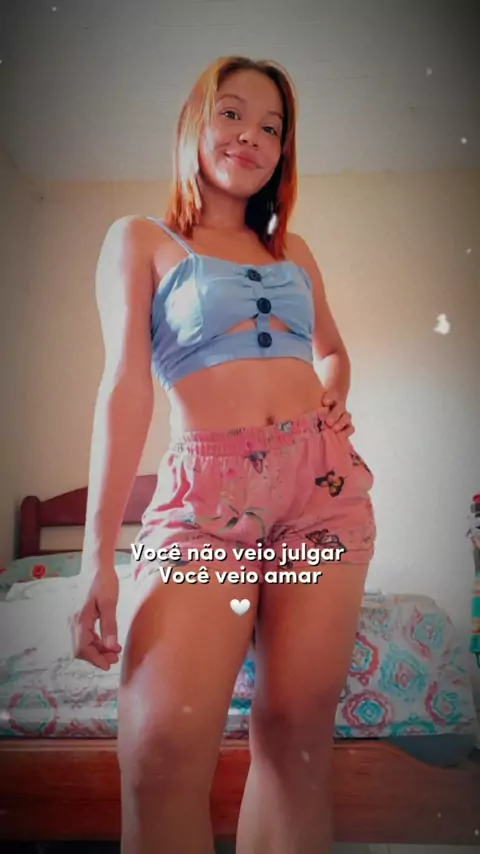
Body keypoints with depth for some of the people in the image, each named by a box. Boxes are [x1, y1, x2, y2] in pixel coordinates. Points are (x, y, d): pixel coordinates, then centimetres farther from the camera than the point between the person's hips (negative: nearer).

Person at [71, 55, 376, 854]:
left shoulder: (293, 250, 21)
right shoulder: (140, 240, 9)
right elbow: (126, 388, -2)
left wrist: (332, 395, 9)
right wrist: (98, 552, -10)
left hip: (324, 480, 4)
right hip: (207, 489, -3)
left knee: (297, 734, 1)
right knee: (161, 746, -17)